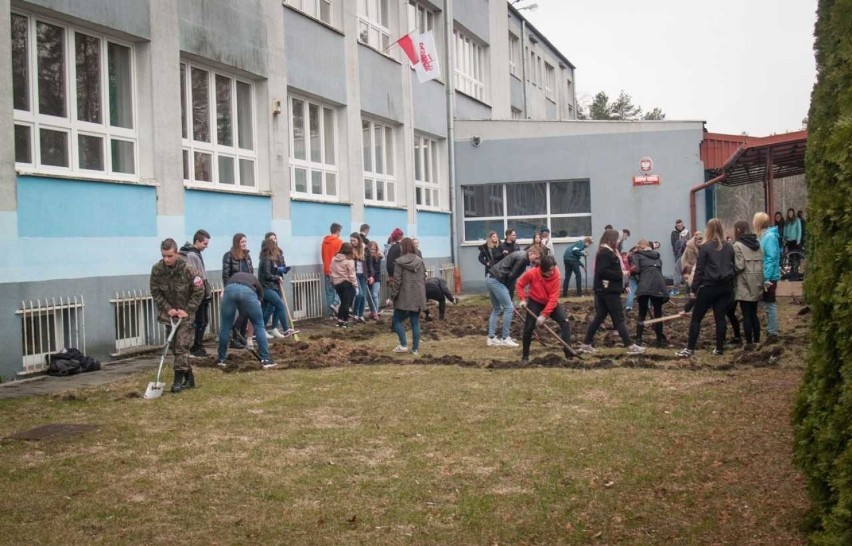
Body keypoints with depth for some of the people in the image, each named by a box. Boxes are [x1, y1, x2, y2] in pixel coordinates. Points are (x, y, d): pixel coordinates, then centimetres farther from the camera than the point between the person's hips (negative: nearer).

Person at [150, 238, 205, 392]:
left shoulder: (188, 269, -20)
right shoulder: (157, 269, -10)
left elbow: (198, 292, -12)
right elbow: (155, 292, -1)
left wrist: (188, 311, -16)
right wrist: (168, 309, -11)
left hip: (186, 313, -4)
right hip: (170, 312, 4)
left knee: (181, 346, -11)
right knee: (175, 346, 7)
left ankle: (178, 379, -5)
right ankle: (189, 378, 18)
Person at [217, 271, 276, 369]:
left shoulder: (234, 276, 44)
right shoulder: (256, 282, 39)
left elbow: (222, 295, 28)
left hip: (230, 289, 1)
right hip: (248, 291, -1)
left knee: (225, 326, 18)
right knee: (259, 325, 14)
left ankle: (221, 359, 29)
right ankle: (265, 360, 13)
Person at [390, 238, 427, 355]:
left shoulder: (400, 262, -10)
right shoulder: (420, 261, 5)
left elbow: (397, 281, -11)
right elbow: (424, 279, 10)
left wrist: (393, 295, -4)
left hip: (404, 297, -4)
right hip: (418, 297, 5)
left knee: (397, 320, 9)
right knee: (415, 322, 8)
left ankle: (403, 345, 0)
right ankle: (415, 348, 8)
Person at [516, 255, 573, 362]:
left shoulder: (555, 275, -25)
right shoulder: (532, 273, -26)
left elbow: (554, 297, -25)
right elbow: (519, 284, -8)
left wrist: (544, 314, -28)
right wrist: (523, 299, -21)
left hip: (551, 303, 1)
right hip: (535, 302, -1)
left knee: (565, 321, -16)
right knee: (528, 328, -7)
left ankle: (568, 351, -10)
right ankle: (525, 355, 11)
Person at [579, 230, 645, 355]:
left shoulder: (606, 252, 17)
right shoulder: (606, 253, -15)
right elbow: (602, 272, -24)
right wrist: (620, 274, -18)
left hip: (604, 291, 10)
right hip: (609, 291, -10)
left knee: (599, 318, 11)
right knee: (619, 319, -6)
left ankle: (586, 344, 13)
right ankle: (631, 346, -2)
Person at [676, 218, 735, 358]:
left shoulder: (705, 247, -7)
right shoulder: (729, 247, 8)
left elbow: (699, 270, -8)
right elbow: (733, 267, 12)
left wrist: (694, 289, -4)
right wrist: (730, 284, 18)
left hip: (709, 287, -5)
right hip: (726, 287, 5)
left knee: (696, 318, 2)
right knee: (720, 317, 8)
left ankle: (690, 349, 1)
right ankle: (719, 348, 9)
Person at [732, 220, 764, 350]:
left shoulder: (738, 245, -11)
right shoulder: (757, 243, 11)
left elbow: (739, 266, -16)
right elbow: (762, 263, 8)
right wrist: (761, 281, 13)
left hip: (744, 284, -7)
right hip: (756, 283, 7)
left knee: (746, 315, -1)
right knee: (754, 314, 14)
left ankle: (749, 343, 1)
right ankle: (757, 341, 17)